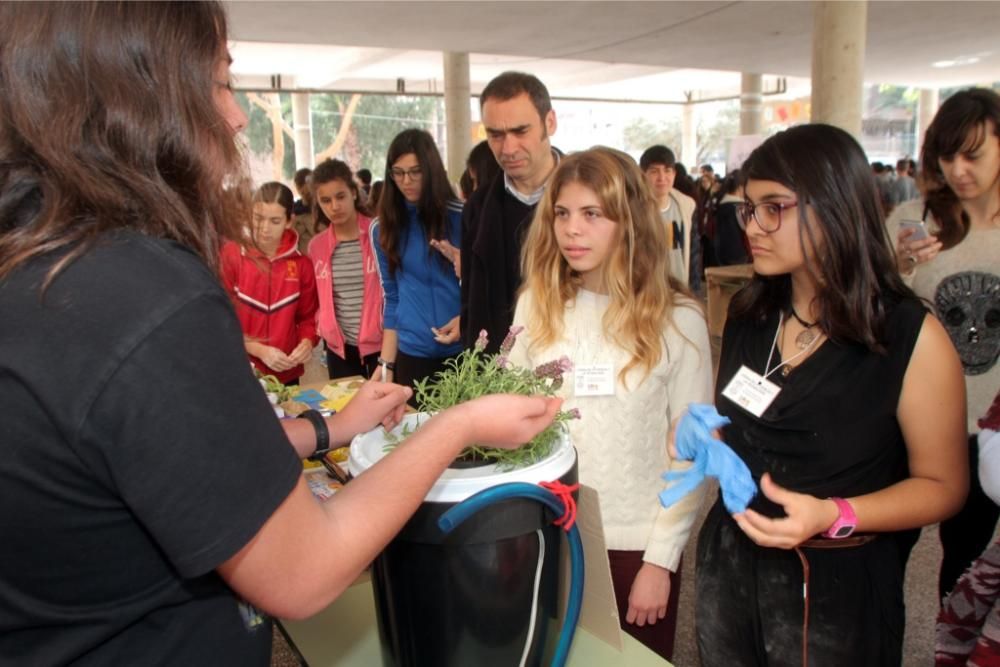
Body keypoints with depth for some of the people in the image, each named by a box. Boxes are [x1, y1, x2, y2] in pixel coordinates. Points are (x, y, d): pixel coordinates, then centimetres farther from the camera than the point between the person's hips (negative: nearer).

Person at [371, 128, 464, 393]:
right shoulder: (383, 228, 4)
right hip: (412, 355, 2)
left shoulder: (463, 217, -4)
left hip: (465, 350, -2)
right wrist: (387, 363, 5)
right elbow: (391, 298, 8)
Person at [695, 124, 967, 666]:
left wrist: (833, 516, -23)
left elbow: (942, 484, -9)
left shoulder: (911, 336, -15)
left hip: (838, 585, -4)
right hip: (730, 562, 5)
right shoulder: (748, 314, 0)